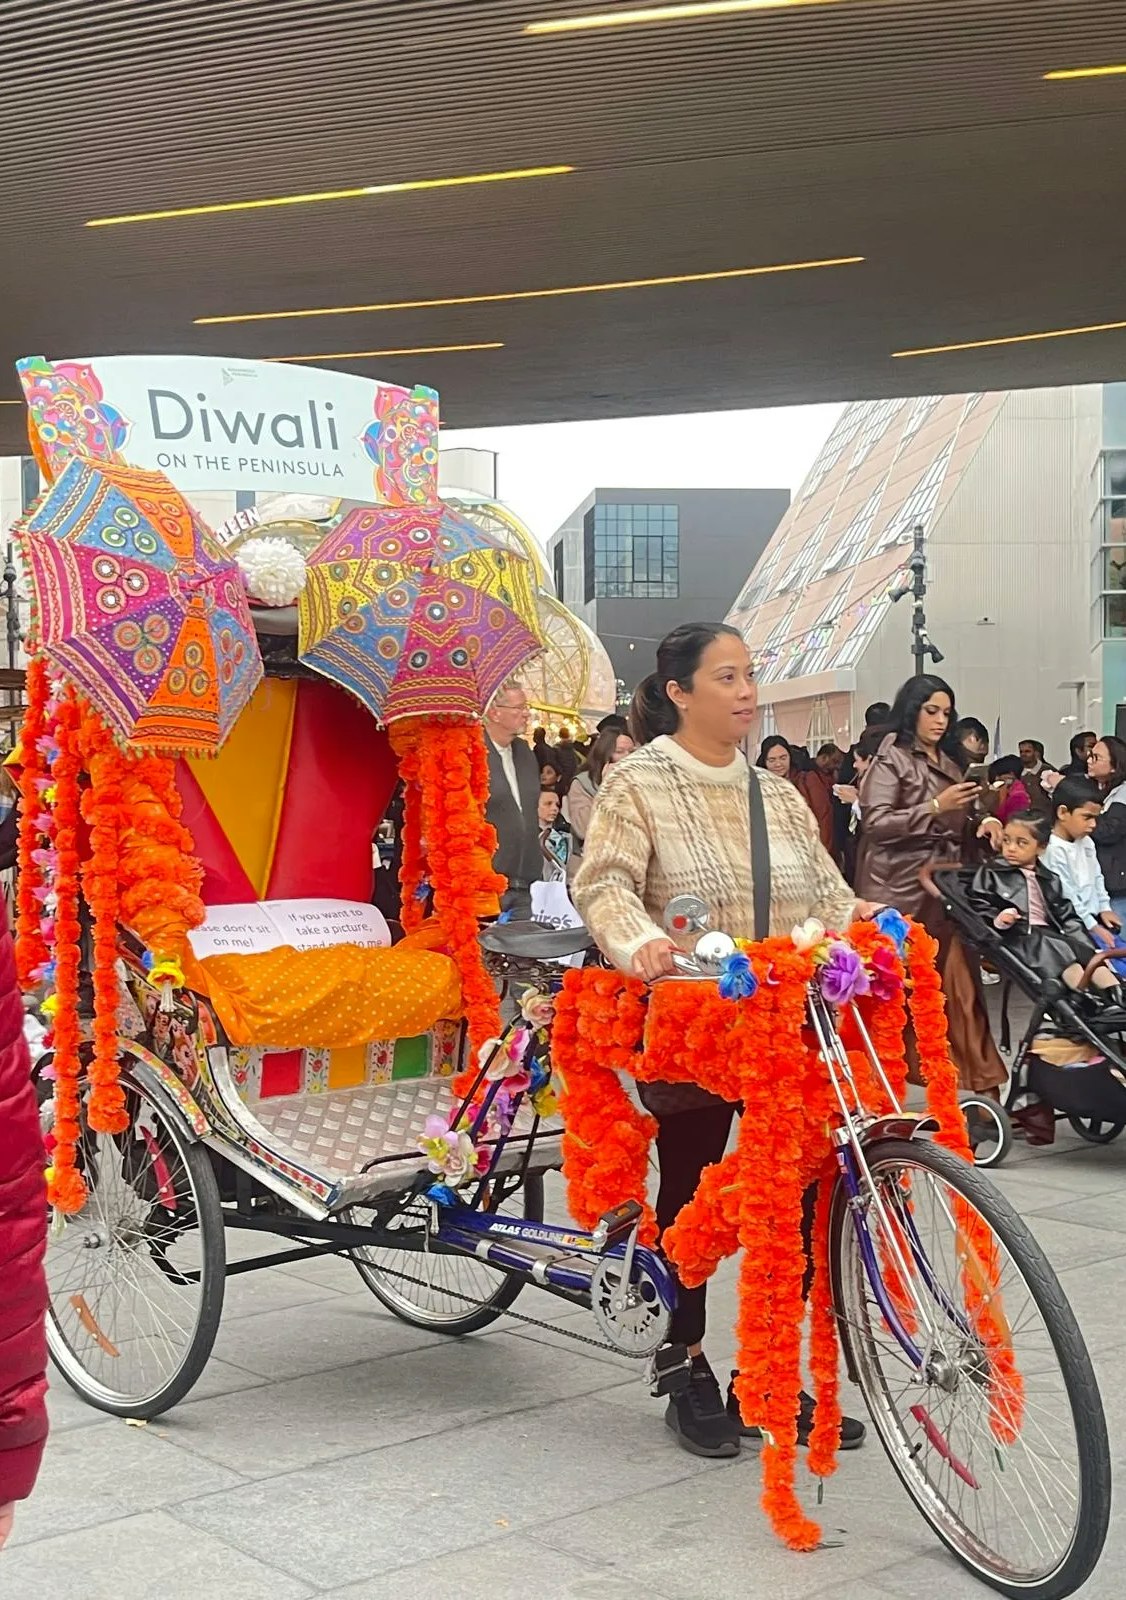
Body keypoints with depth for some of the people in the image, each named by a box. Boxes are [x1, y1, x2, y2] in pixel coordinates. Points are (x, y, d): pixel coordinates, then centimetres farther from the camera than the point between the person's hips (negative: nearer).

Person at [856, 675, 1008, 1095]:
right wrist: (935, 807, -19)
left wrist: (979, 825, 4)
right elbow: (875, 823, -14)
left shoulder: (949, 762, 17)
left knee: (955, 986, 1)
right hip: (902, 891, -6)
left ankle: (974, 1078, 5)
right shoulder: (891, 760, -4)